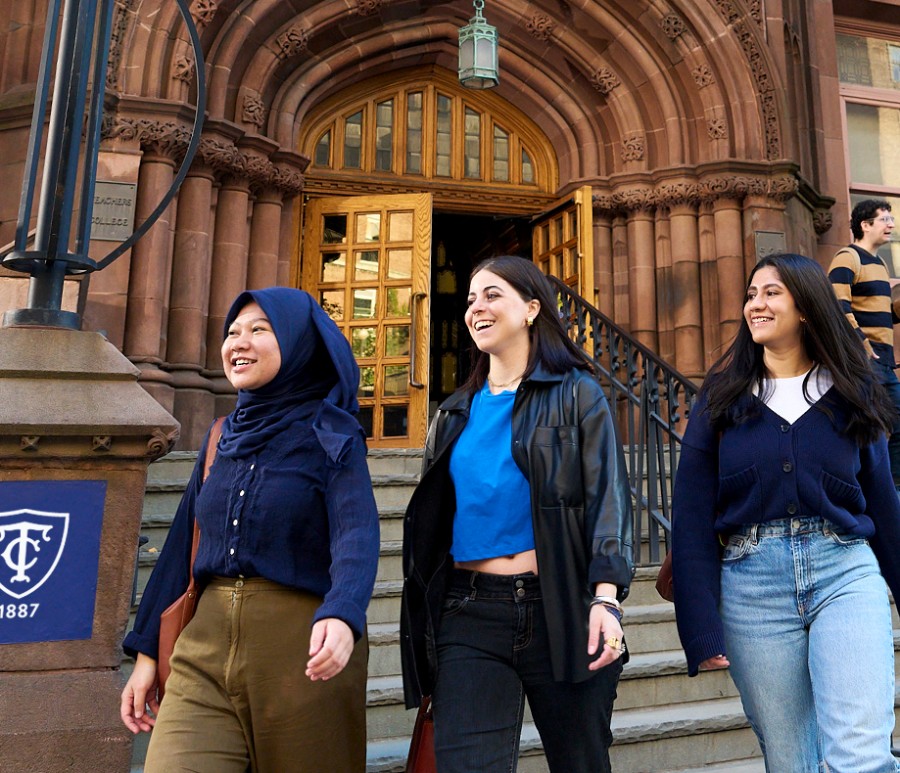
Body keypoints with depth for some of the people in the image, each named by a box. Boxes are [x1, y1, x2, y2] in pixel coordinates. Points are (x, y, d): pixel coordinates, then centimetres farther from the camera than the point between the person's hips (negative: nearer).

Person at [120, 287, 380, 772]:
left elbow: (356, 535, -21)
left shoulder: (332, 438, -6)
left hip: (304, 648, -4)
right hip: (206, 646, 4)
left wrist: (342, 616, -40)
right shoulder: (223, 439, 10)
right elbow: (182, 546, 12)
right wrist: (146, 650, 12)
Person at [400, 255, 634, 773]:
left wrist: (606, 597, -19)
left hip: (559, 610, -3)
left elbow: (608, 497, -7)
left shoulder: (575, 394, 2)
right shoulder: (458, 412, 15)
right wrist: (427, 622, 16)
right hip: (470, 615, 3)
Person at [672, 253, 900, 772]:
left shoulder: (852, 395, 7)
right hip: (752, 586, 0)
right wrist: (702, 633, -6)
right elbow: (692, 519, -2)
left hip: (846, 573, 1)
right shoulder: (722, 399, 2)